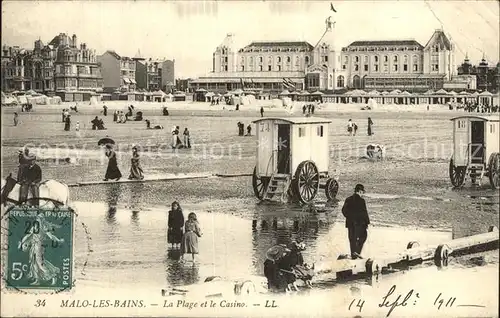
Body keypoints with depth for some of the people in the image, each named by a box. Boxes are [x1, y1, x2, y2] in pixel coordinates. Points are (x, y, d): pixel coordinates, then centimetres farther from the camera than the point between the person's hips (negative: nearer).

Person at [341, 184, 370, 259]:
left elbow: (344, 211, 10)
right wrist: (367, 222, -6)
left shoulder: (348, 200, 6)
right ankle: (357, 251, -1)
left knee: (352, 239, 10)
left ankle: (353, 255, 9)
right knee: (363, 236, 12)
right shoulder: (361, 200, -12)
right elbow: (364, 213, -13)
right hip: (359, 222, -5)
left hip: (350, 223, 5)